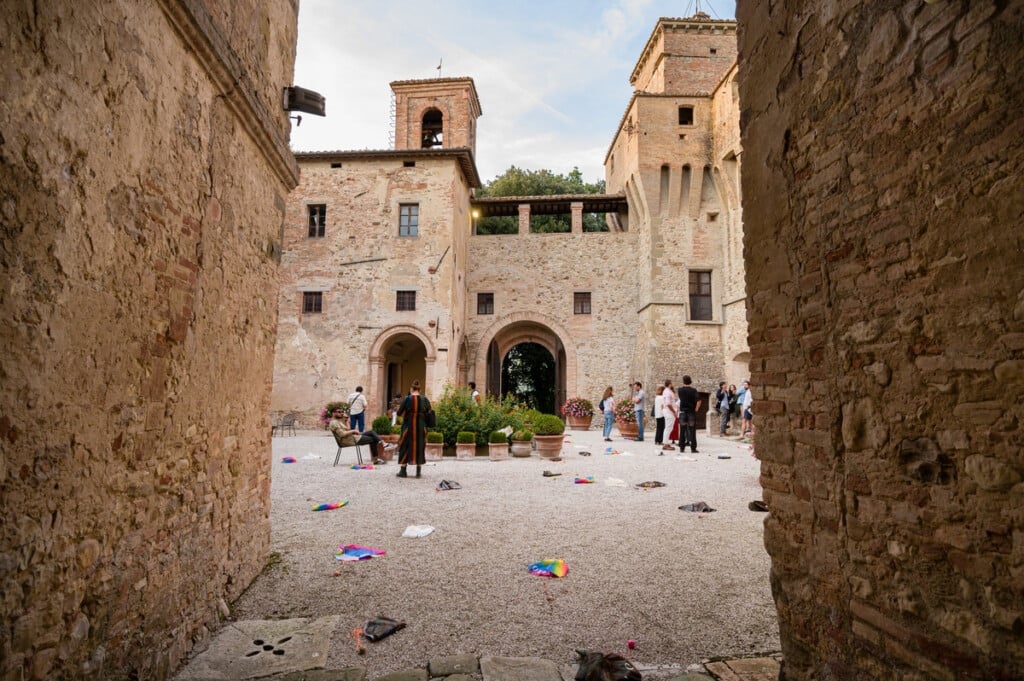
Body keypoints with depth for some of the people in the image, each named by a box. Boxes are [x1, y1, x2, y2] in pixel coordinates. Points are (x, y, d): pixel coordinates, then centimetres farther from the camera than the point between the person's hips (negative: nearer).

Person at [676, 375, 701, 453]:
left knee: (682, 431, 7)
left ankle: (682, 447, 9)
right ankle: (693, 448, 1)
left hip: (683, 412, 2)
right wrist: (696, 409, -3)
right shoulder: (693, 390, -8)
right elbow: (698, 401, -15)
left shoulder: (680, 390, -1)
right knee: (692, 431, 2)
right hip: (691, 412, -2)